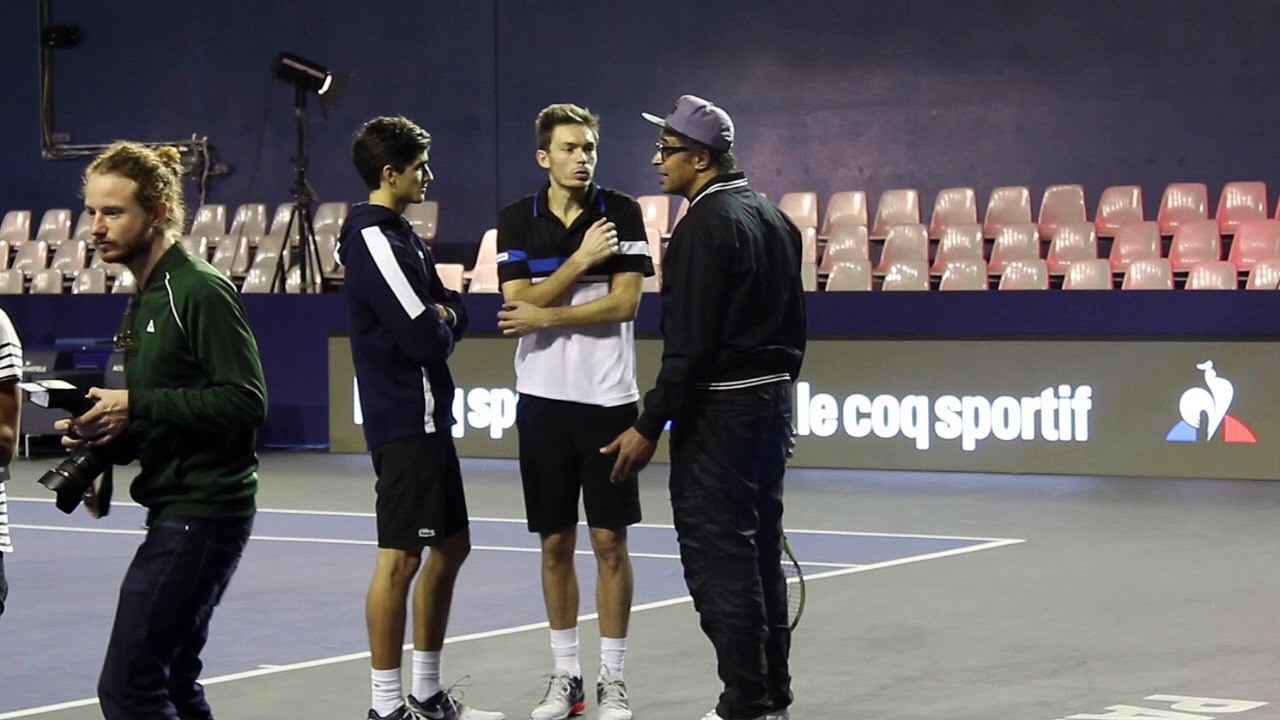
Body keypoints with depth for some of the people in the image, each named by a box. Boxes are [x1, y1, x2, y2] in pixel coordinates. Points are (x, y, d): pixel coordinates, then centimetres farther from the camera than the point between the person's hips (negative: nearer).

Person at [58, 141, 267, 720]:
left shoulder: (202, 291, -13)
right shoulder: (142, 302, 15)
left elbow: (245, 401, -20)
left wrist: (137, 406, -20)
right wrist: (106, 429, 4)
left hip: (204, 509, -10)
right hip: (175, 507, 10)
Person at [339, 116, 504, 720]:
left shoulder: (398, 234, 16)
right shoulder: (374, 239, -16)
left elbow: (451, 310, 15)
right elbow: (425, 338, -21)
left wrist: (444, 316, -8)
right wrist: (441, 326, 0)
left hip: (425, 418, 11)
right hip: (405, 422, -11)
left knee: (451, 547, 15)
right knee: (400, 558, -8)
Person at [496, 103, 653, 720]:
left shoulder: (622, 214, -2)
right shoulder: (516, 221, 3)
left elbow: (623, 303, -10)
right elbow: (520, 305, -7)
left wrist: (547, 316, -13)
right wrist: (580, 260, -14)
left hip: (608, 397, -2)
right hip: (544, 398, 2)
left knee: (610, 541, 1)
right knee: (555, 542, 8)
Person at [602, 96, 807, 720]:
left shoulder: (705, 226, -16)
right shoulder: (773, 219, 12)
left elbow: (689, 345, -20)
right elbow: (794, 326, 17)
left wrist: (648, 426, -17)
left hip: (718, 411, -9)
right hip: (773, 403, 9)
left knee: (717, 559, -4)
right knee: (760, 556, 14)